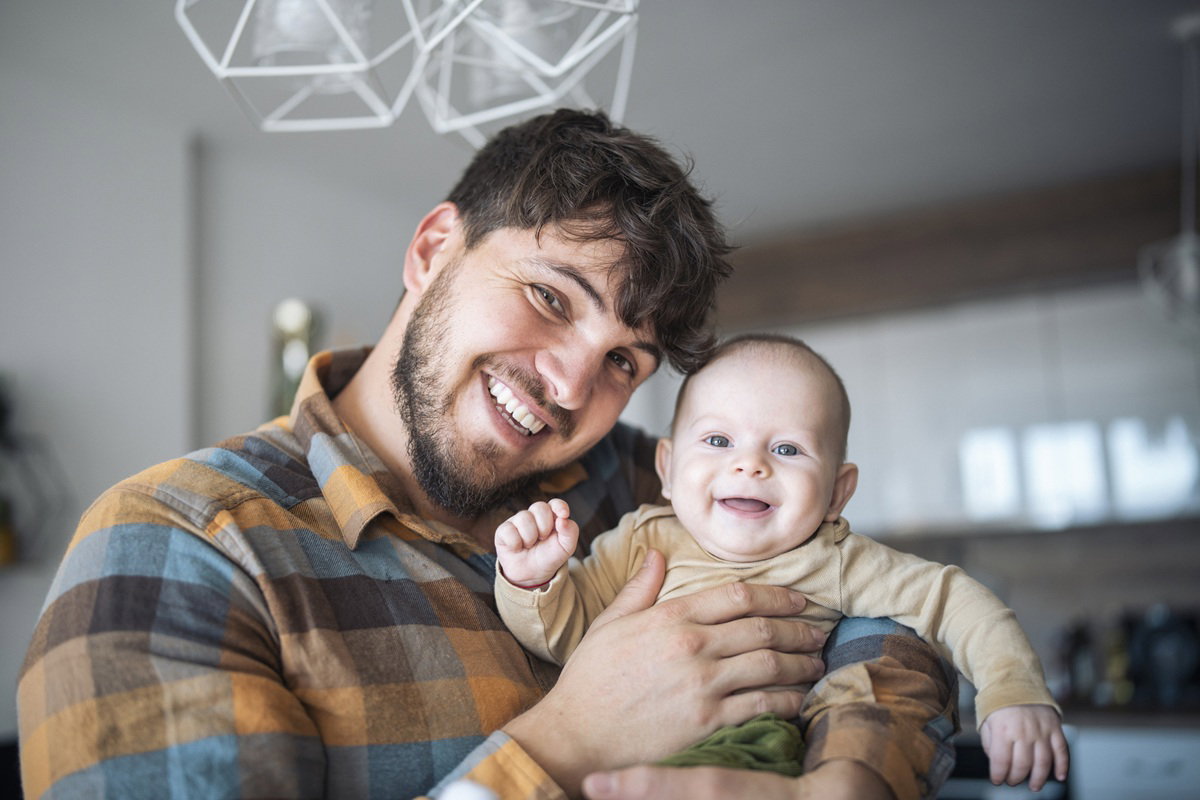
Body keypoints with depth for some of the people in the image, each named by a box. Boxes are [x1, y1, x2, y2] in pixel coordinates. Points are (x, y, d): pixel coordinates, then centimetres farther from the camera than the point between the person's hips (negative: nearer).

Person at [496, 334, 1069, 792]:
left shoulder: (833, 564, 5)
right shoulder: (641, 543, 7)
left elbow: (955, 601, 6)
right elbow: (562, 636, 8)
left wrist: (1016, 695, -8)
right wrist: (533, 582, -13)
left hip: (758, 748, -3)